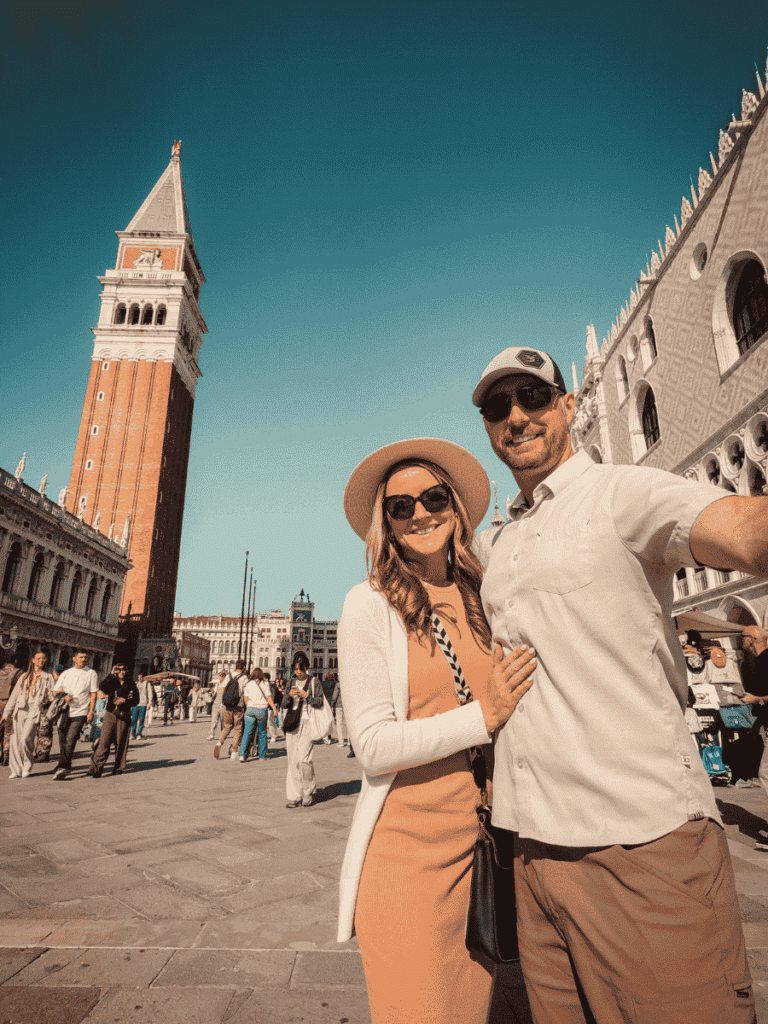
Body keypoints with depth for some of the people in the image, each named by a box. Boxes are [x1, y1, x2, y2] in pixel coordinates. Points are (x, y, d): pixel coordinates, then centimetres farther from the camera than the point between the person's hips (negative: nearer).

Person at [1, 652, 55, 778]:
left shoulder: (48, 677, 13)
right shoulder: (24, 677, 18)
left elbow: (51, 694, 11)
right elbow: (14, 695, 16)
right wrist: (7, 712, 8)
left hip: (35, 710, -3)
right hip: (19, 710, 3)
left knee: (25, 739, -16)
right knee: (15, 740, -2)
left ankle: (27, 766, 4)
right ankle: (16, 770, 10)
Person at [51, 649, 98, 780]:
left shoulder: (91, 673, 5)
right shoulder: (66, 673, 13)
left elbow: (93, 694, 3)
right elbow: (55, 692, 12)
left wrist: (91, 711, -5)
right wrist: (64, 696, -9)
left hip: (80, 712, -3)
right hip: (64, 711, 4)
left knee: (70, 740, -14)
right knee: (62, 741, 7)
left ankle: (62, 768, -9)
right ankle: (66, 767, 22)